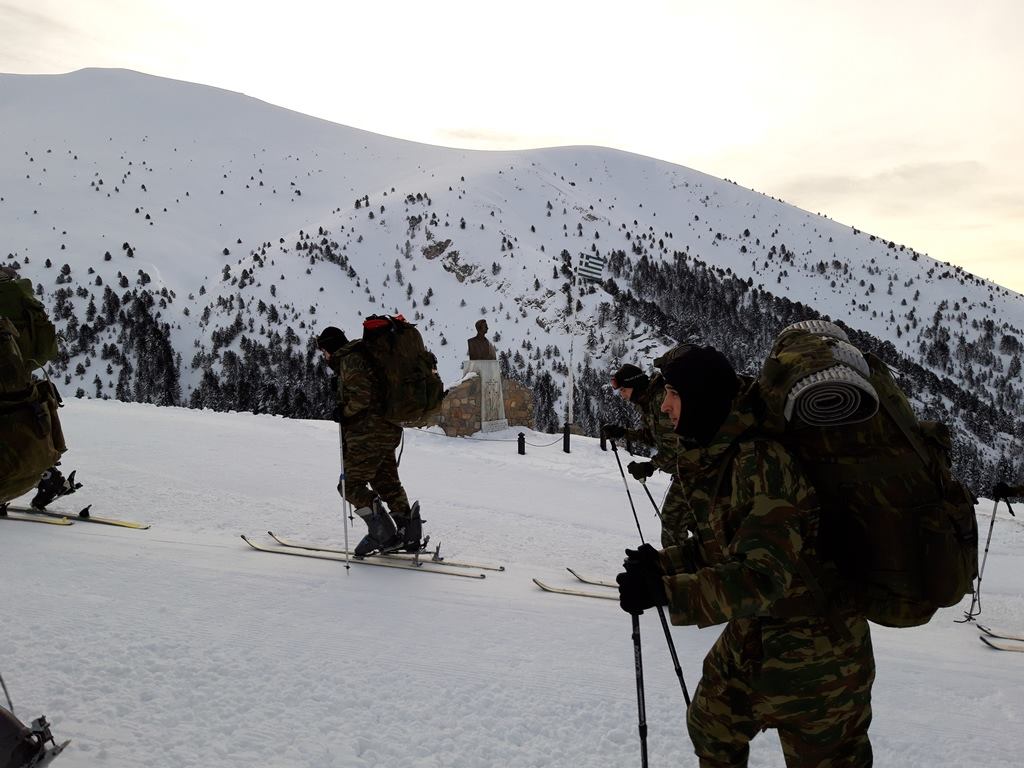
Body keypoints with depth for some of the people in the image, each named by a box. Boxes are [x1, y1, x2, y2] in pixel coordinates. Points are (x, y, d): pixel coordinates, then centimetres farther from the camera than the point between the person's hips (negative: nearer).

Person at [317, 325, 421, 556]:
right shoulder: (362, 356, 21)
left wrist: (344, 413, -7)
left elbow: (362, 396, -22)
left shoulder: (350, 360, -11)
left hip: (368, 435, -10)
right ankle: (408, 533, 12)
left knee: (351, 485, -4)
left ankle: (384, 535, -7)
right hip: (388, 430, 10)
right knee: (387, 483, 15)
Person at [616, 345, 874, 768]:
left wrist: (665, 591, -36)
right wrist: (664, 563, -3)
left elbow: (765, 574, -34)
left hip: (812, 649, -9)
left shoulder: (762, 461, -30)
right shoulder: (715, 458, 0)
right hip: (750, 636, 9)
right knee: (711, 731, 26)